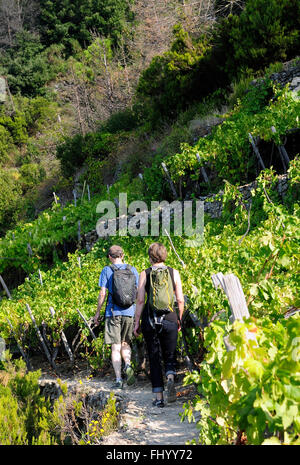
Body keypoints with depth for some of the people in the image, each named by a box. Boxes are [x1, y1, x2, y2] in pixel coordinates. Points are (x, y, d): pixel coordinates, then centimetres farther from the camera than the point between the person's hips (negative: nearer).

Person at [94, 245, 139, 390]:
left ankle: (118, 379, -4)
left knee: (116, 347, 1)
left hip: (113, 312, -2)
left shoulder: (107, 271, -1)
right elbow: (138, 293, 7)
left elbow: (102, 294, -6)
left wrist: (97, 313, 4)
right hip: (129, 312, 3)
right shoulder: (133, 270, 7)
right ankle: (128, 364, -10)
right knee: (125, 343, 18)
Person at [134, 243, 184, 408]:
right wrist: (179, 319, 14)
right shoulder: (174, 273, 3)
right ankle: (170, 378, -17)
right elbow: (180, 300, 2)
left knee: (154, 358, 8)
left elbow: (140, 300, -4)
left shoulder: (145, 274, -1)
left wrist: (137, 322, 3)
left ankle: (159, 397, 5)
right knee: (169, 355, 15)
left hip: (149, 319, -1)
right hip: (169, 319, 1)